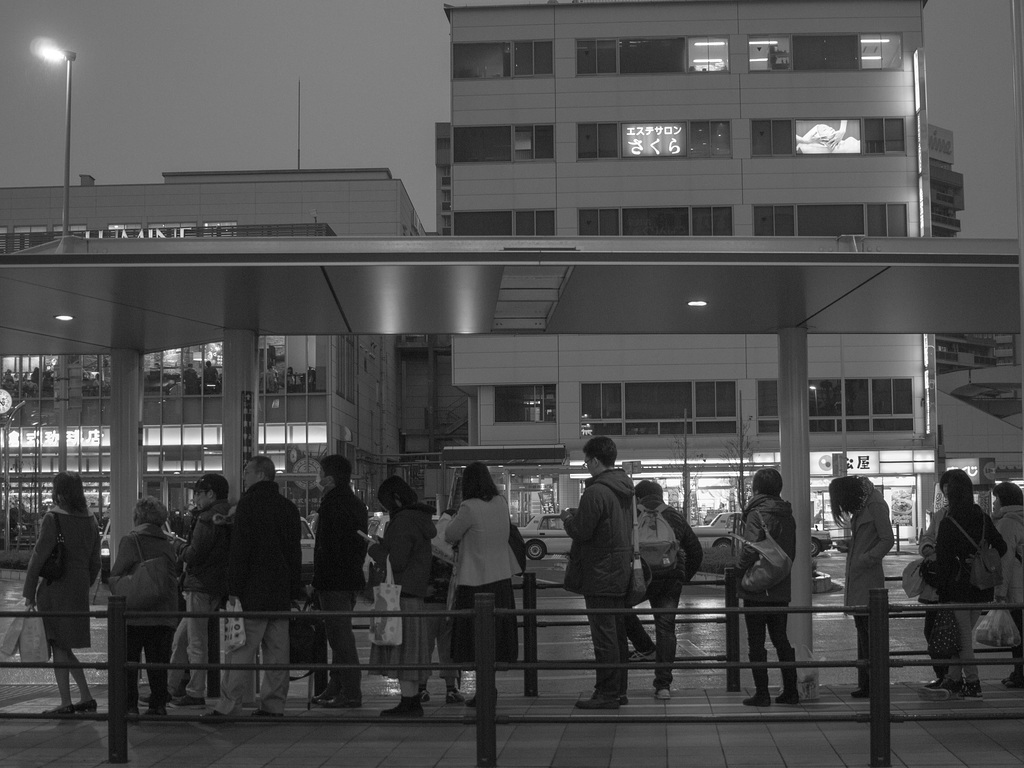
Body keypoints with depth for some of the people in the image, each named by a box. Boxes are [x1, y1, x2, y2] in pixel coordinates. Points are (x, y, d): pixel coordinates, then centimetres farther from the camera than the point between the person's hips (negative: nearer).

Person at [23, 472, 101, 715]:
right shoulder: (90, 521, 8)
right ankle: (86, 698, 16)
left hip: (56, 588, -6)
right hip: (79, 590, 7)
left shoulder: (53, 519, -11)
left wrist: (29, 593, -7)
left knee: (59, 647, 1)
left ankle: (66, 703, 2)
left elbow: (38, 557, -12)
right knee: (65, 648, 17)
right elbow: (94, 563, 13)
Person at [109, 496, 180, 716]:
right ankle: (158, 704, 9)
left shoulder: (130, 540, -2)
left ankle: (130, 704, 0)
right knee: (158, 661, 10)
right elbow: (174, 577, 12)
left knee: (129, 660, 4)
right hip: (165, 613, 4)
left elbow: (116, 576, -5)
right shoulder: (168, 545, 10)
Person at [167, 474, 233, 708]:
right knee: (181, 637, 17)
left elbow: (194, 555, -18)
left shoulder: (207, 520, -15)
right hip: (219, 585, 9)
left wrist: (181, 551, 2)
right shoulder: (228, 517, 12)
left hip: (201, 585, -9)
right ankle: (172, 685, 22)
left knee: (196, 642, -2)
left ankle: (196, 693, 3)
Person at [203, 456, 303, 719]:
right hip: (281, 593, 7)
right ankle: (274, 704, 9)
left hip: (253, 591, -7)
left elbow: (239, 549, -12)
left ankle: (229, 705, -8)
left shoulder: (249, 503, -7)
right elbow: (295, 551, 17)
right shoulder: (288, 507, 14)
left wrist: (234, 589, -12)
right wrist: (296, 592, 19)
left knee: (241, 649, -6)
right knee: (277, 650, 7)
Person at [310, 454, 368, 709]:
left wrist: (318, 579, -14)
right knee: (341, 634, 15)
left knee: (340, 635, -7)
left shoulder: (331, 504, -14)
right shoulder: (357, 504, 15)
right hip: (352, 579, 10)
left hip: (333, 581, -10)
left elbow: (326, 546, -18)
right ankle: (336, 688, 21)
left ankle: (350, 693, -7)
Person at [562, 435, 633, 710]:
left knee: (604, 636, -4)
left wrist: (568, 518, 2)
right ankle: (619, 690, 20)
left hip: (599, 574, -9)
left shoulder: (596, 492, -19)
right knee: (618, 633, 14)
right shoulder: (624, 489, 11)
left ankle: (606, 693, -1)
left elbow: (581, 531, -20)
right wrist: (578, 515, 17)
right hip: (621, 571, 9)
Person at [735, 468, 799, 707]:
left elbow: (751, 549, -24)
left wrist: (739, 572, -11)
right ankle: (790, 691, 16)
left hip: (757, 589, -7)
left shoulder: (757, 514, -14)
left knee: (756, 642, 1)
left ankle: (761, 693, 1)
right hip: (781, 588, 7)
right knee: (781, 639, 15)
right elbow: (792, 552, 14)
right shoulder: (786, 515, 9)